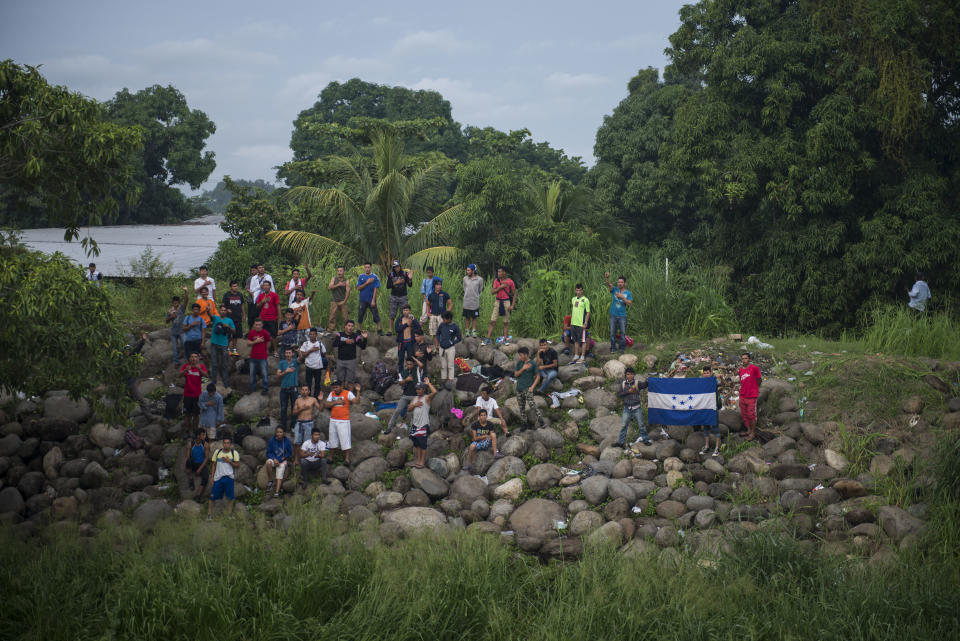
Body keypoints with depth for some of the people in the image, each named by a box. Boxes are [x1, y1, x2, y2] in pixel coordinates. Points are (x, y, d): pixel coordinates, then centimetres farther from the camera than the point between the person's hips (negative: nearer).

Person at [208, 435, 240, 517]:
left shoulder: (234, 453, 1)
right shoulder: (217, 451, 7)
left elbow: (237, 465, 0)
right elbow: (214, 465, 10)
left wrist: (229, 461, -14)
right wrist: (212, 477, 5)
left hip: (228, 477, -1)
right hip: (217, 477, 2)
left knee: (230, 497, 0)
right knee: (212, 497, 1)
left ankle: (229, 514, 11)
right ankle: (209, 514, 9)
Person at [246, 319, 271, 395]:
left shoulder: (265, 333, -7)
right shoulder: (251, 332, 1)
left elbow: (268, 344, 2)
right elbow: (248, 343, -2)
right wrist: (256, 341, -15)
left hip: (262, 357, -3)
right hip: (253, 356, 3)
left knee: (264, 373, 1)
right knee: (252, 373, 12)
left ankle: (265, 389, 12)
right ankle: (252, 388, 25)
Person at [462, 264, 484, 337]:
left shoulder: (479, 279, -4)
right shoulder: (465, 278, 2)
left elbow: (480, 290, 8)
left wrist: (475, 295, 11)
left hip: (475, 302, -1)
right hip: (466, 301, 2)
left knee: (474, 317, 5)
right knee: (467, 317, 6)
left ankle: (474, 331, 11)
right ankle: (467, 331, 15)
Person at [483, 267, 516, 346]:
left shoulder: (510, 282, -3)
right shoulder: (496, 280, 5)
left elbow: (514, 294, 1)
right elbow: (492, 292, -2)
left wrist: (512, 305, -7)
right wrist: (500, 287, -15)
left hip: (506, 302, -2)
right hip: (497, 301, 2)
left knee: (506, 322, 2)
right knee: (492, 321, -2)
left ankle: (505, 339, 9)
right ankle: (488, 339, 0)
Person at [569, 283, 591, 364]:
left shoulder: (585, 300, -7)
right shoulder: (573, 299, 12)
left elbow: (588, 312, -9)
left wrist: (585, 323, -15)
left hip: (581, 324, -7)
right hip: (573, 323, 7)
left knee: (583, 341, -1)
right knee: (576, 340, 14)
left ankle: (582, 358, 3)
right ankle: (576, 356, 23)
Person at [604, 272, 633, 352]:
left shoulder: (628, 293, 3)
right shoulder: (614, 290, 3)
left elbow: (629, 303, -7)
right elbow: (609, 285, -17)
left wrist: (622, 297, -17)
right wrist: (607, 278, -38)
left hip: (622, 316, -1)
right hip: (613, 315, 1)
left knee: (622, 333, 1)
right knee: (612, 333, 4)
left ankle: (622, 348, 8)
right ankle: (612, 348, 13)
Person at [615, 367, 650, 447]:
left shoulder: (637, 383, -4)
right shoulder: (623, 383, 3)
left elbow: (644, 385, -24)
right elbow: (619, 394, -5)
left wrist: (647, 382, -48)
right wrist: (628, 391, -16)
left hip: (637, 408, -1)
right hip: (627, 408, 1)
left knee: (641, 424, 5)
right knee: (624, 425, 4)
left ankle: (645, 439, 16)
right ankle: (621, 442, 9)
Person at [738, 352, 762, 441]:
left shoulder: (754, 368, -9)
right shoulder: (740, 370, 9)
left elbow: (759, 380, -1)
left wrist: (754, 388, 5)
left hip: (751, 396, -6)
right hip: (742, 396, 6)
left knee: (751, 415, 0)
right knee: (744, 415, 12)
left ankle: (753, 433, 10)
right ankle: (748, 430, 26)